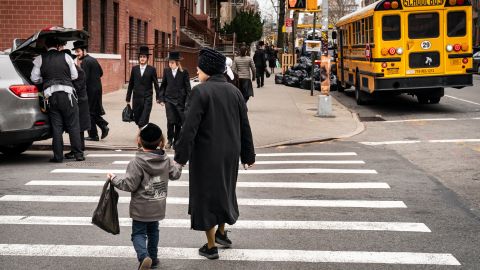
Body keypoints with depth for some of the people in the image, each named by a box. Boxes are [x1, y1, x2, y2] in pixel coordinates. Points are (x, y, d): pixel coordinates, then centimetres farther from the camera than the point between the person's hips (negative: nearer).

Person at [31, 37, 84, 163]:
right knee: (73, 125, 5)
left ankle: (58, 156, 4)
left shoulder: (40, 59, 6)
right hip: (66, 92, -1)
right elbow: (74, 75, 5)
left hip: (51, 94, 1)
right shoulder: (66, 57, 4)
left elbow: (34, 78, 3)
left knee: (56, 127, 5)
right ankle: (78, 154, 4)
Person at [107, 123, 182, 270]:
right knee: (153, 231, 21)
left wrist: (114, 179, -5)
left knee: (138, 233, 2)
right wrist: (179, 164, 29)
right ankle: (153, 258, 28)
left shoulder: (137, 162, -20)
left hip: (141, 207, -5)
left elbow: (129, 185, -19)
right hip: (158, 206, 5)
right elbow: (175, 174, 9)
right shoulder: (166, 160, -3)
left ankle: (144, 256, -20)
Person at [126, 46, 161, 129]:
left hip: (147, 99, -3)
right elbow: (131, 84, 11)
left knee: (143, 121, -12)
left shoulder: (152, 69, 0)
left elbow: (156, 84, 2)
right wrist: (128, 98, 11)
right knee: (136, 119, 9)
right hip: (136, 98, 3)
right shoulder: (134, 69, 7)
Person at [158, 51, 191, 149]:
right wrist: (161, 99, 5)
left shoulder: (184, 72, -3)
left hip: (180, 100, -1)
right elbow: (163, 85, 10)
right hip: (169, 99, 1)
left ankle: (176, 141, 18)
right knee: (170, 120, -11)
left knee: (179, 122, 4)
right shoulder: (166, 71, 3)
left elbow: (188, 88, 0)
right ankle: (170, 139, 6)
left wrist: (188, 102, -5)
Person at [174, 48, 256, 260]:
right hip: (229, 153, 6)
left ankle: (211, 246, 15)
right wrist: (248, 155, 14)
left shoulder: (200, 91, -17)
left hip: (206, 153, -5)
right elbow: (244, 126, 5)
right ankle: (222, 233, 39)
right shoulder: (234, 91, 1)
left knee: (206, 194, 7)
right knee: (224, 190, 25)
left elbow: (190, 127, -20)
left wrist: (180, 156, -14)